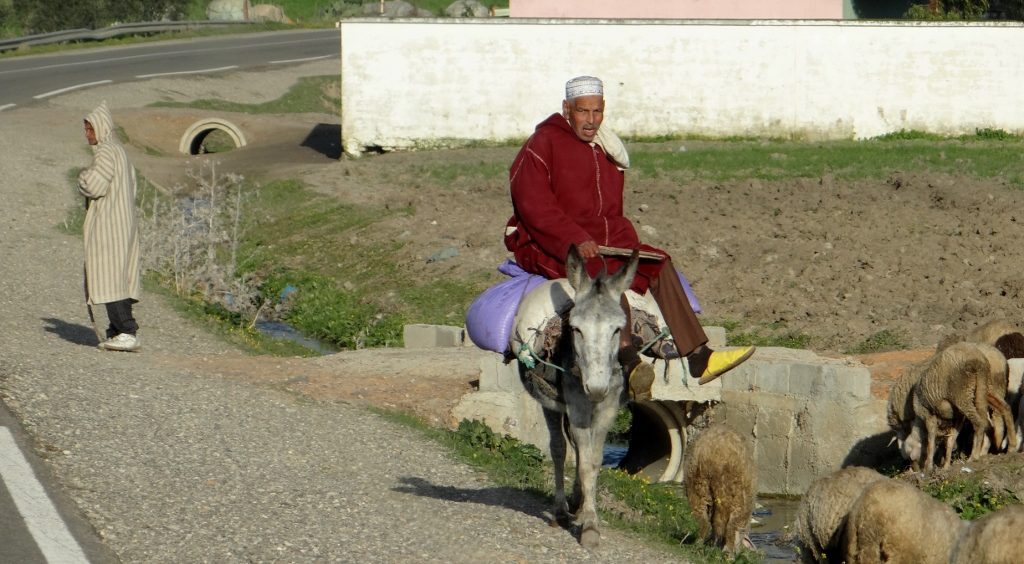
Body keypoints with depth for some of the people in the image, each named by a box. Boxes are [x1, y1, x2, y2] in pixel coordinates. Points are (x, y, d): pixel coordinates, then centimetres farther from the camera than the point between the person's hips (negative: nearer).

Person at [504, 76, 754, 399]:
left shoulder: (607, 151, 19)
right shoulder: (543, 145, -6)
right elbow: (533, 205, -17)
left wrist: (626, 241, 4)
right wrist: (576, 239, -25)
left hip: (604, 244, 8)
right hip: (549, 247, -8)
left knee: (659, 266, -8)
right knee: (603, 271, -35)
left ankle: (699, 359, -12)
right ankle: (629, 363, -52)